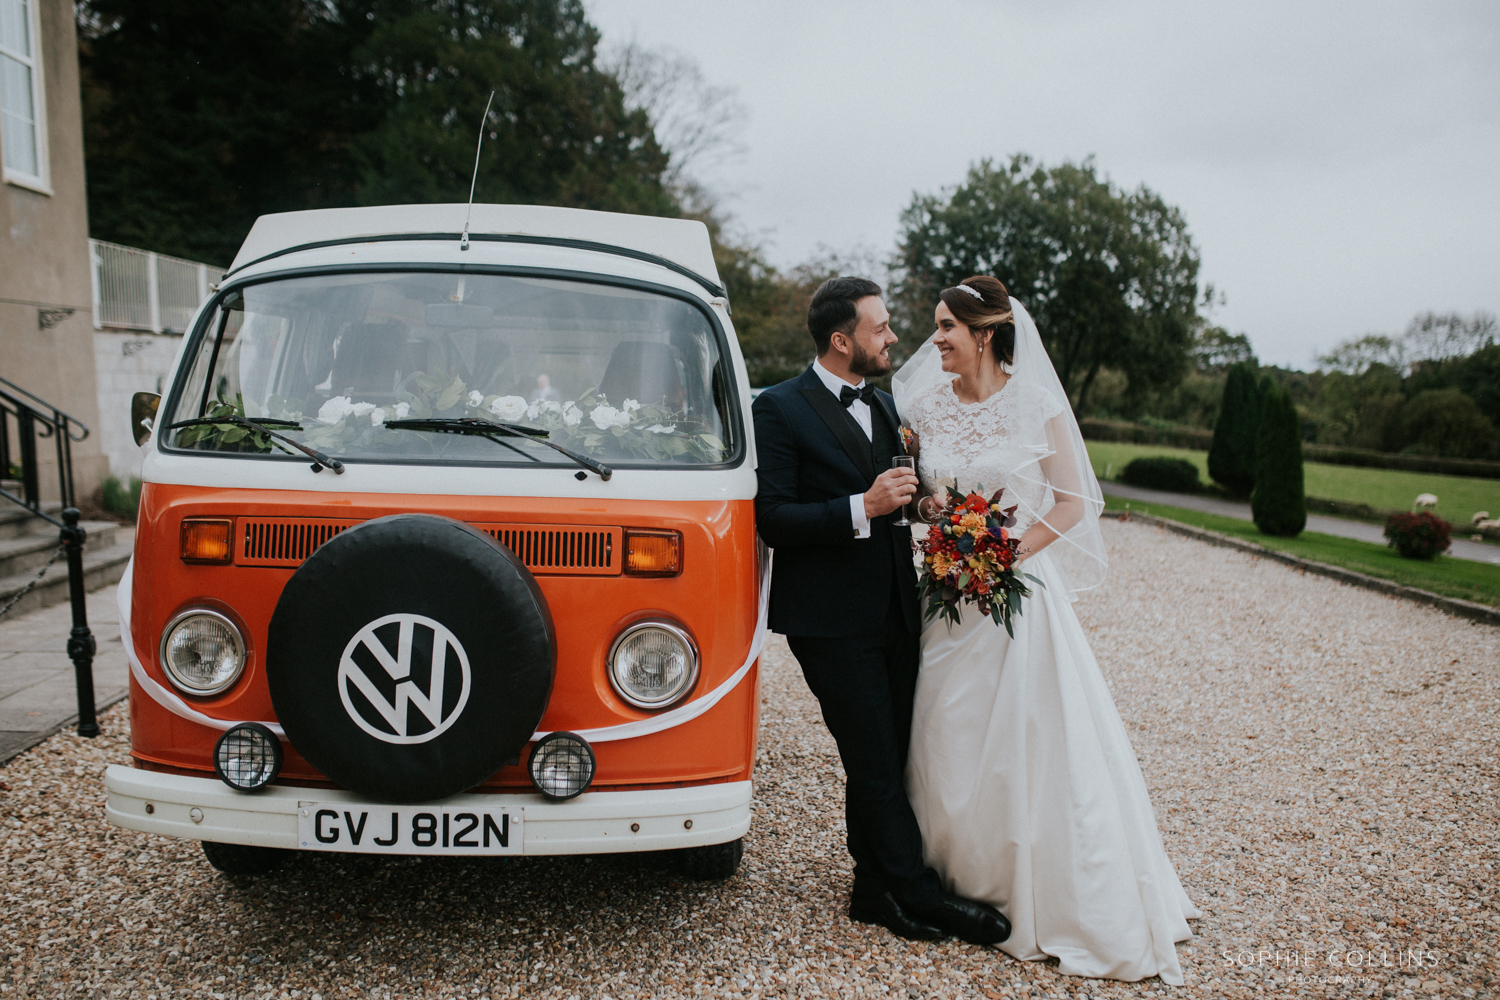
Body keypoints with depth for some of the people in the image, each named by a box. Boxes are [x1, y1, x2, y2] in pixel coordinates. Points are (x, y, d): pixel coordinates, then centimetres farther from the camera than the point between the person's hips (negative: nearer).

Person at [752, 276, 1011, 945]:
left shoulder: (884, 406, 15)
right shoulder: (780, 409, -8)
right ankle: (917, 895, 15)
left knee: (888, 758, 13)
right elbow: (773, 519, -15)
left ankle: (878, 890, 27)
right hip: (833, 619, -7)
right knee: (876, 761, 0)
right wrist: (863, 508, -22)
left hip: (894, 612, 7)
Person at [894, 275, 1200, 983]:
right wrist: (925, 507, -8)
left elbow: (1073, 502, -4)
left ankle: (1044, 896, 20)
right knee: (946, 740, 9)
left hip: (1018, 592, -3)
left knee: (1029, 740, 1)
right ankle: (961, 879, 28)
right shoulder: (925, 405, 3)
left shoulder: (1036, 404, -7)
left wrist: (1007, 553, -14)